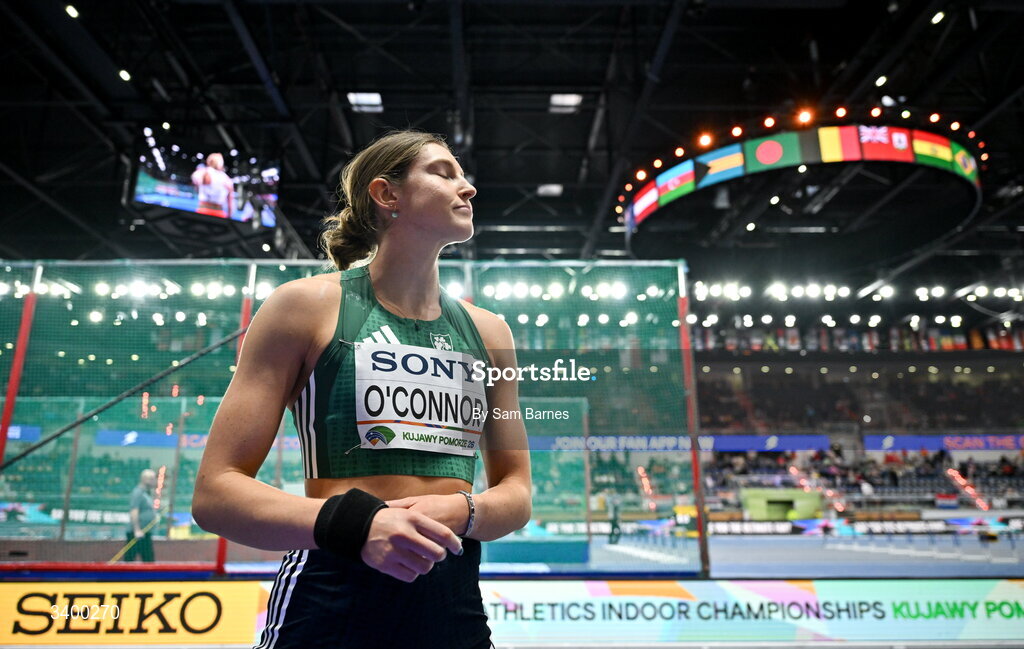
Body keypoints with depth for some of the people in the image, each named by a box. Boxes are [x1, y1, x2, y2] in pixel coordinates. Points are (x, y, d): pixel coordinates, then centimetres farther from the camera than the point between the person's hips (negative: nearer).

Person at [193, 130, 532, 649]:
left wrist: (463, 513, -12)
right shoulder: (307, 305, -5)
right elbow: (215, 491, -8)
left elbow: (515, 491, 10)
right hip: (329, 604, -4)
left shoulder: (488, 331, 6)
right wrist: (354, 523, -24)